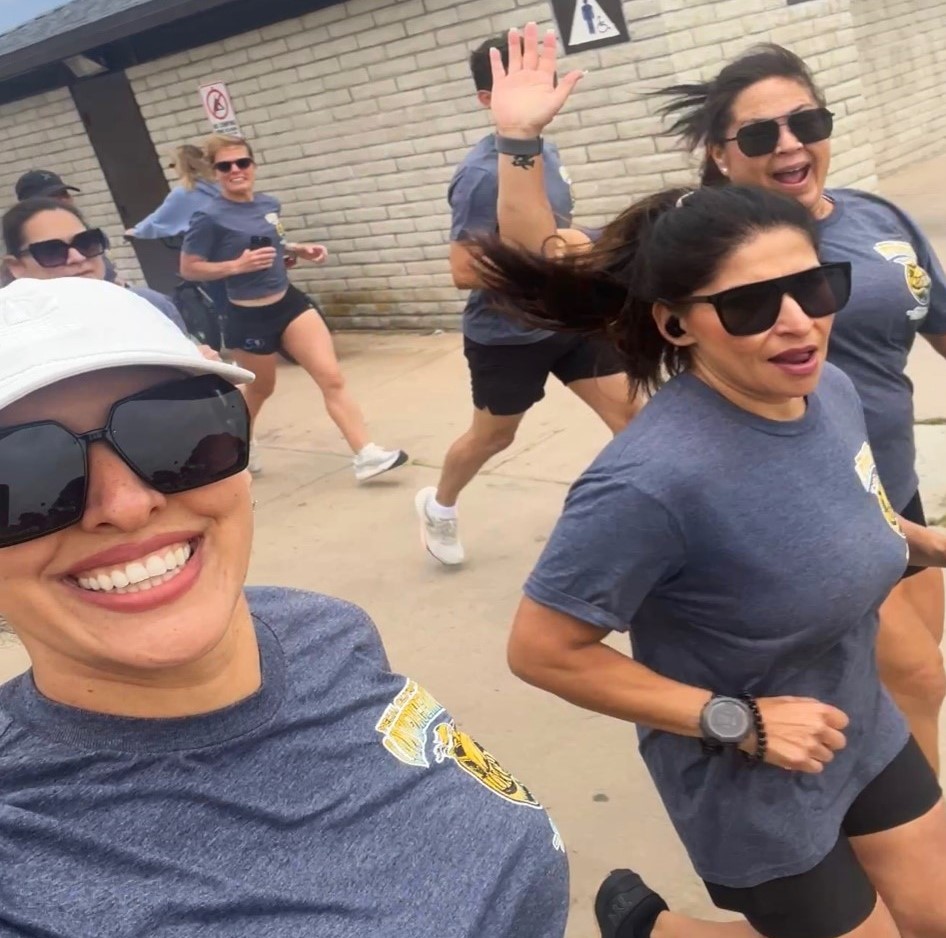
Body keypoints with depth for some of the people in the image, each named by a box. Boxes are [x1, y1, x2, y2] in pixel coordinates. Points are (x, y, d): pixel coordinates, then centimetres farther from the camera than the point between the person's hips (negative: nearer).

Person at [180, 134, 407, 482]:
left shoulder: (269, 204, 2)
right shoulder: (210, 218, -17)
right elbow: (188, 268, -13)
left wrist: (300, 250, 2)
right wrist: (236, 265, -24)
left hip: (290, 302, 5)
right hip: (249, 316, -5)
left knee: (332, 378, -4)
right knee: (261, 388, 16)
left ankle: (367, 456, -3)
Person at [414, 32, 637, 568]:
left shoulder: (546, 151, 1)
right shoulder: (484, 174, -23)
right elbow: (465, 271, -25)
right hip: (508, 335, -6)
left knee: (630, 411, 2)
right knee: (494, 435, 14)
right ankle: (439, 506, 41)